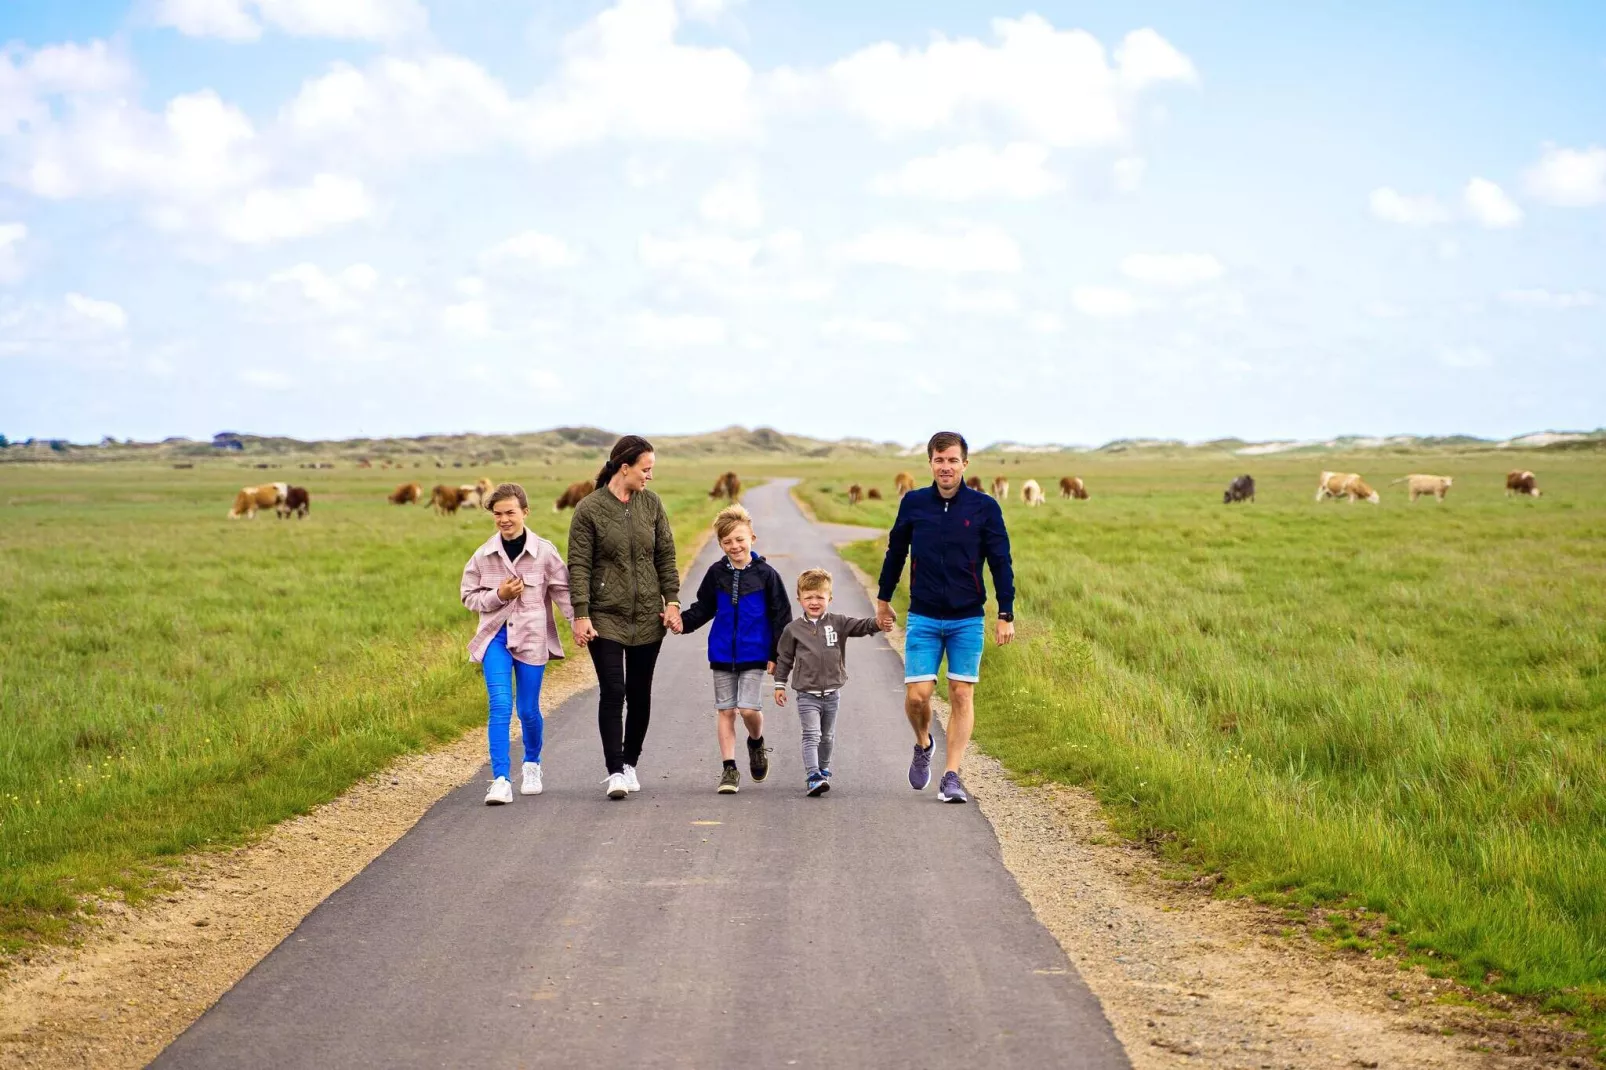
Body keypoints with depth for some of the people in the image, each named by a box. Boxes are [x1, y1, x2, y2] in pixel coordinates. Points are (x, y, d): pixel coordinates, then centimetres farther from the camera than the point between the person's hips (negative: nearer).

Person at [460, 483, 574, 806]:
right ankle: (501, 780, -12)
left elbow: (563, 591, -2)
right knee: (500, 705, -11)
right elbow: (469, 597, 7)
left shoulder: (544, 552, -5)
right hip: (495, 637, 1)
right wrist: (499, 595, -11)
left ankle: (532, 764, 36)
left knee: (528, 710, 8)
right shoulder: (483, 556, 0)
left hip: (532, 638, -1)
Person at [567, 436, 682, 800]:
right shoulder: (589, 509, -7)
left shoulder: (651, 504, 6)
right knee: (613, 692, -12)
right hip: (605, 617, -4)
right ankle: (615, 771, -10)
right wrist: (581, 614, -14)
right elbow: (579, 565, -8)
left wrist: (672, 600, 2)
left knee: (640, 695, 9)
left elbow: (666, 556, 10)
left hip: (647, 617, 4)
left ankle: (630, 763, 23)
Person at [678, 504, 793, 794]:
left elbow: (781, 616, -1)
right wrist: (682, 621, -8)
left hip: (754, 655, -3)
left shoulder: (765, 574, -5)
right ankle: (729, 769, 11)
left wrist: (777, 655, -4)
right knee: (726, 711, 5)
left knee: (749, 708, -12)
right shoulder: (716, 573, 3)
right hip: (722, 655, 3)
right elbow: (703, 609, 11)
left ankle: (756, 742, 20)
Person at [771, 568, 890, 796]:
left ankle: (823, 771, 34)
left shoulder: (838, 623, 0)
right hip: (807, 694, -2)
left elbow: (860, 625, -14)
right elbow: (784, 658, 7)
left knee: (827, 736, 16)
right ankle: (813, 777, -20)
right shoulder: (793, 629, -1)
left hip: (832, 693, 3)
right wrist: (780, 685, 6)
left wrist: (878, 624, -35)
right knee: (811, 735, -13)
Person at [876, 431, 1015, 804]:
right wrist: (883, 599, 21)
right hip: (923, 619, 1)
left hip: (968, 620, -1)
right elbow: (895, 552, 15)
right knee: (917, 695, -6)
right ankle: (923, 745, 25)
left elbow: (1000, 563, 0)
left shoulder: (984, 508, -3)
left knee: (962, 696, -1)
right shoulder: (913, 503, 1)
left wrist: (1006, 615, -4)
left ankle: (952, 776, 5)